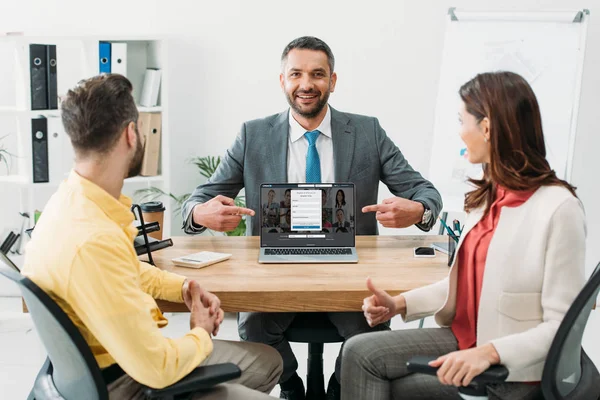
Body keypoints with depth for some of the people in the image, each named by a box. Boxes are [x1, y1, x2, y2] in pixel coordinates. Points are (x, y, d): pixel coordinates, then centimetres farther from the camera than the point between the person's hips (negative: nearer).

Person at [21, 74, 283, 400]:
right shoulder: (92, 242, -33)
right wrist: (201, 335, -9)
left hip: (126, 356, 9)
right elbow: (157, 368, -29)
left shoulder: (74, 199, -2)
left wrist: (182, 288, 3)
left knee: (266, 361, 17)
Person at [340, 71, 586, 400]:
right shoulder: (486, 197, 5)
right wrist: (399, 304, 2)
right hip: (465, 339, 7)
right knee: (360, 353, -9)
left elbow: (563, 326, -18)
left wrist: (489, 352, -29)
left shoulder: (558, 207, -20)